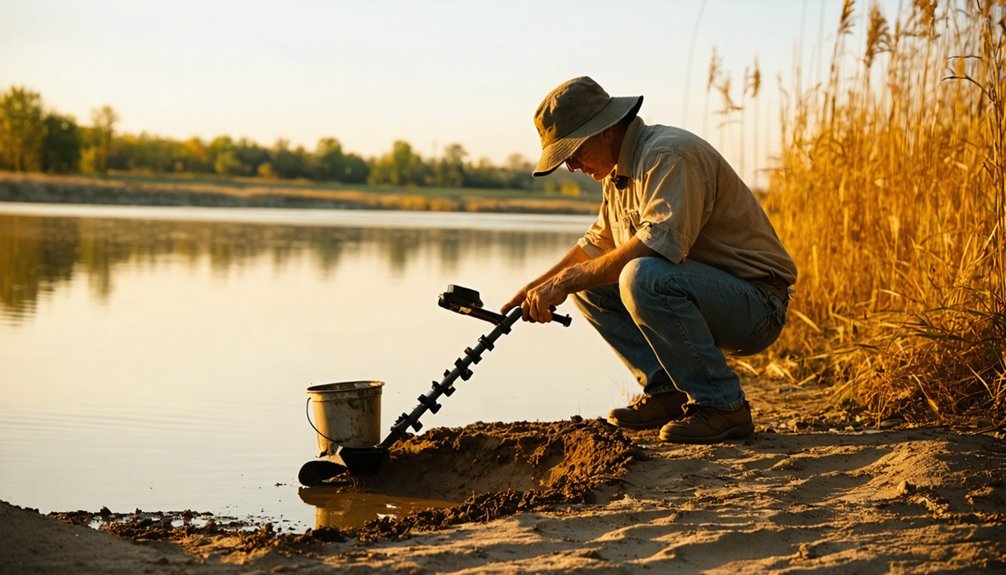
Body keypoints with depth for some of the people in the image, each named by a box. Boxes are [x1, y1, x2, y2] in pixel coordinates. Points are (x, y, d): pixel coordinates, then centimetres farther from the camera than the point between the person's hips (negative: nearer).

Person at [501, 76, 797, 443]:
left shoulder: (669, 154, -19)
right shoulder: (618, 171, 11)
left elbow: (662, 241, -33)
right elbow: (597, 243, 23)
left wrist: (568, 279, -28)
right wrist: (539, 286, 8)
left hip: (756, 303, -9)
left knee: (643, 277, -33)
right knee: (589, 284, 4)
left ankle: (723, 406, -20)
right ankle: (666, 391, 2)